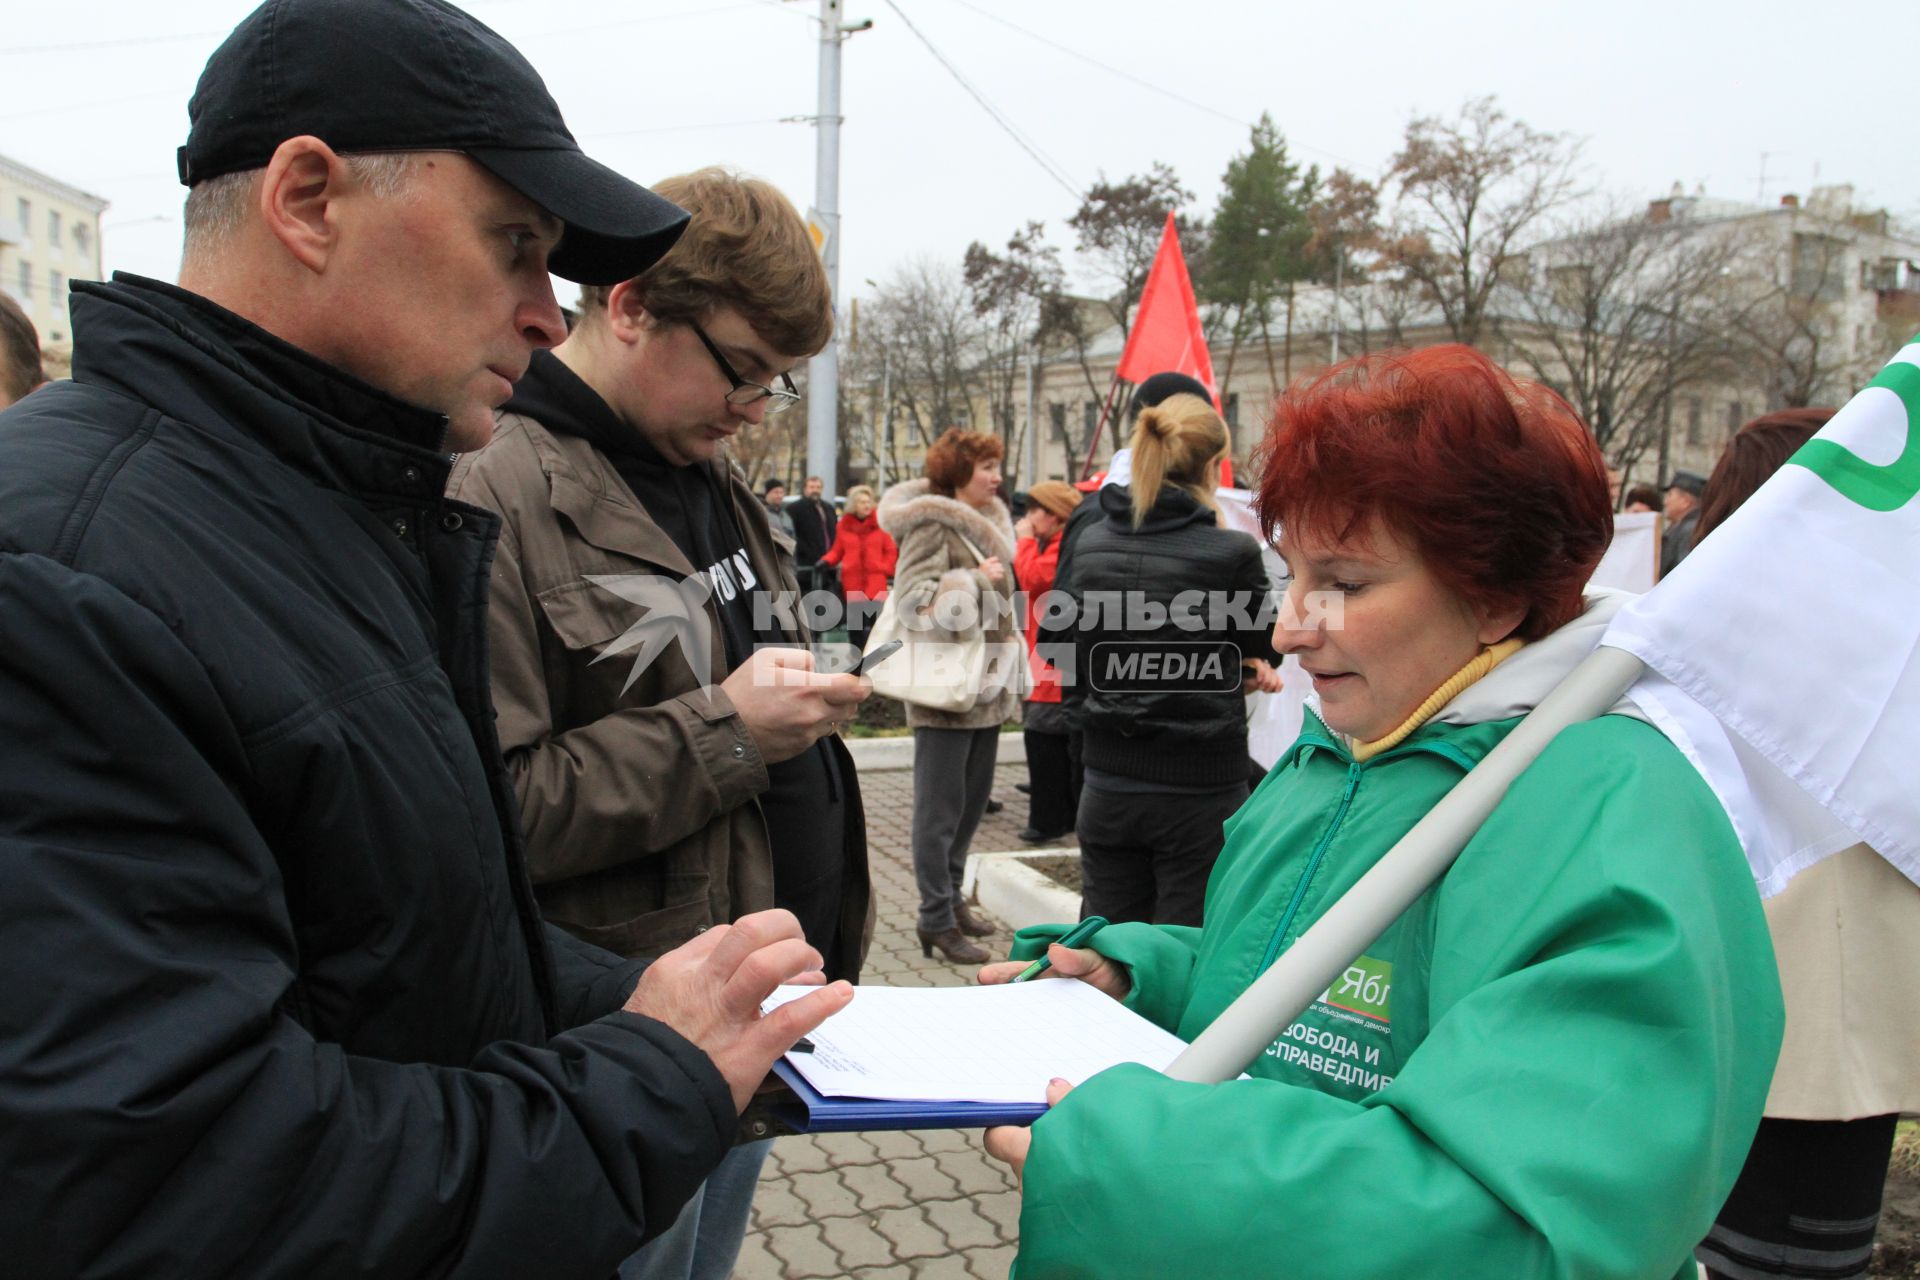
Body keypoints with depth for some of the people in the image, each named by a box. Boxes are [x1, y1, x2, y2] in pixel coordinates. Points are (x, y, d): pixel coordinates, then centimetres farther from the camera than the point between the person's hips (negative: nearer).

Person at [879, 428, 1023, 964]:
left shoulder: (986, 520, 15)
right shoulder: (932, 522, -12)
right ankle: (936, 920, 5)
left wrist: (1007, 668, 22)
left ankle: (949, 896, 28)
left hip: (987, 686, 9)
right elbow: (912, 597, -21)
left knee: (972, 799, 15)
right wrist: (975, 579, -20)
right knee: (940, 806, -2)